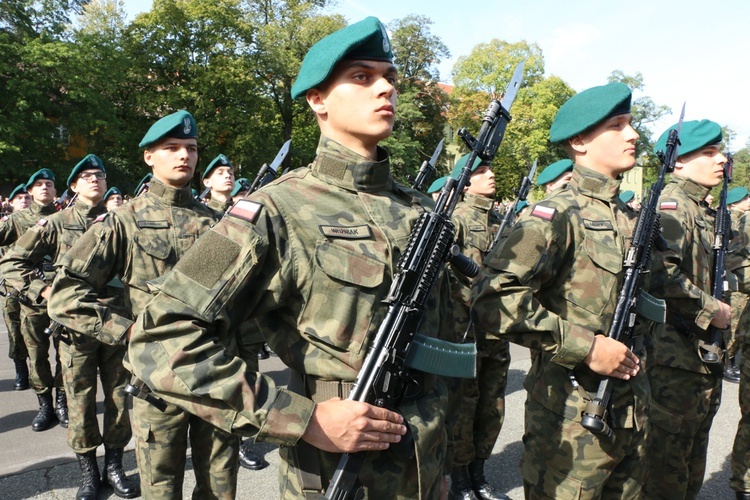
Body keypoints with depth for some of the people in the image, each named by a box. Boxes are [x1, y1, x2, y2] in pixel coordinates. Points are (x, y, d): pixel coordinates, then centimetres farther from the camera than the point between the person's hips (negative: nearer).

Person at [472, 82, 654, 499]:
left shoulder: (629, 218, 10)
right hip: (571, 418, -8)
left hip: (631, 413, 8)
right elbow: (492, 298, -29)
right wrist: (585, 346, -25)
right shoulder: (557, 215, -16)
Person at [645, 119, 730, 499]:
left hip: (703, 358, 9)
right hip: (674, 357, -9)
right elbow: (662, 274, -29)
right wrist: (711, 310, -18)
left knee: (692, 465, 20)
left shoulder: (702, 210, 15)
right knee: (666, 467, 2)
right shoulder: (670, 204, -14)